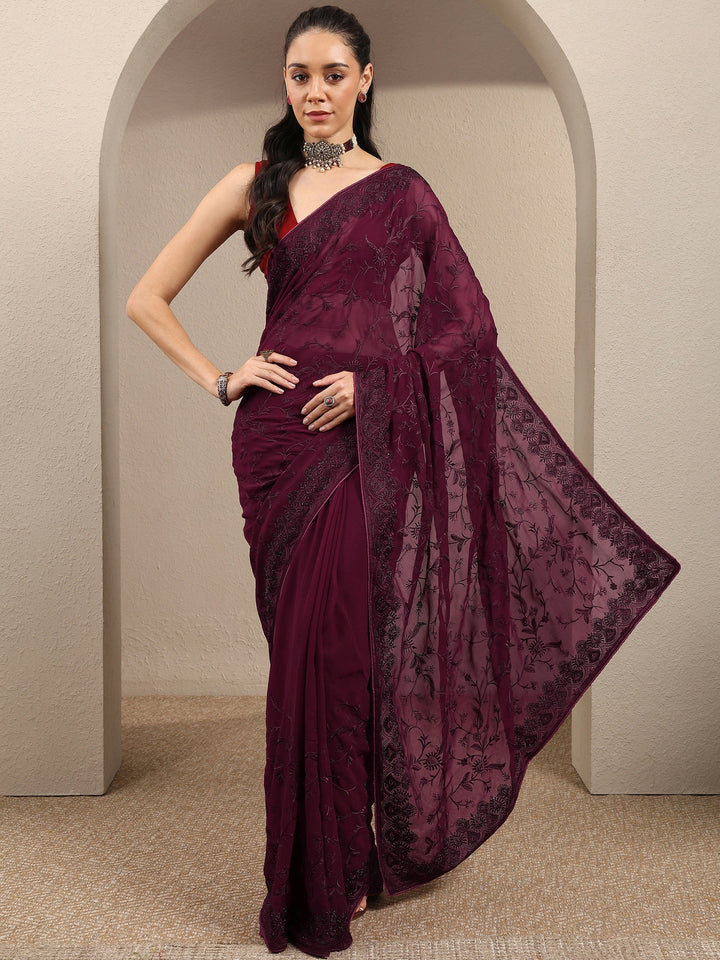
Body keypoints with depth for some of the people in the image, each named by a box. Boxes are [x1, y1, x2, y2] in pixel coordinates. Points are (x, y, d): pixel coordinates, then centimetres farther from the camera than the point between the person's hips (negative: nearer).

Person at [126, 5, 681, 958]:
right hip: (278, 434, 1)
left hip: (364, 438, -1)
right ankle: (314, 880, 20)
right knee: (302, 645, 4)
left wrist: (375, 380, -6)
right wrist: (221, 378, -1)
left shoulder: (401, 191, 8)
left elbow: (466, 321, 7)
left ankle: (328, 879, 16)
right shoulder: (254, 184, 10)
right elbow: (148, 296, 11)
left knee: (335, 645, -2)